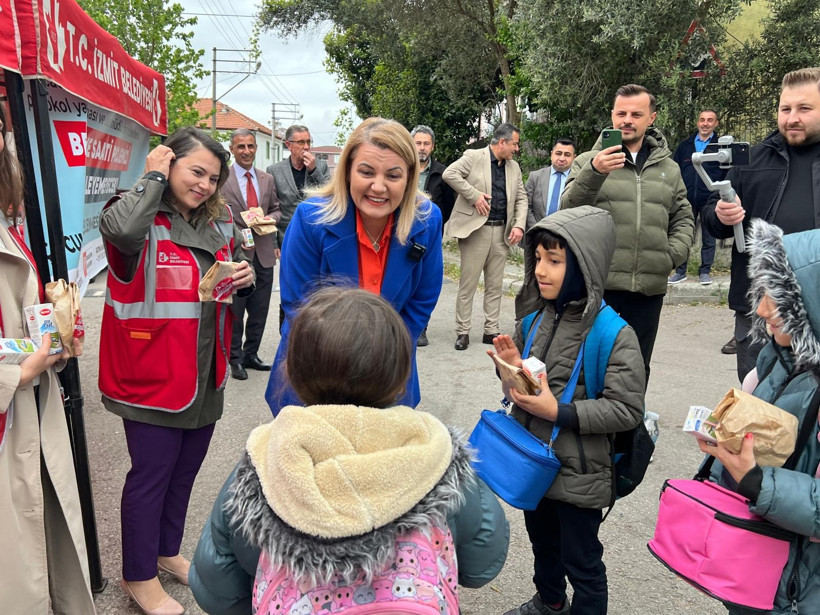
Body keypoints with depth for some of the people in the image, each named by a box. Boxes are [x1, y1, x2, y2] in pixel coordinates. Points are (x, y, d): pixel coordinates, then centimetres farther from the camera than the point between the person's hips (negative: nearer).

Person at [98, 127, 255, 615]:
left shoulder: (220, 223, 6)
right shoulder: (142, 220, -14)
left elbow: (238, 267, 21)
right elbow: (119, 230, -39)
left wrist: (246, 276, -4)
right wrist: (153, 177, -23)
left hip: (206, 374, 7)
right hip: (153, 375, -7)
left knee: (186, 469, 20)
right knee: (152, 473, 6)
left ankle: (167, 551, 43)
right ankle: (138, 576, 28)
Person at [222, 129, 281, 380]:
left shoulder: (267, 179, 10)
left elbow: (276, 209, 17)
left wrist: (270, 218, -5)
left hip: (263, 254, 5)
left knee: (259, 310, 13)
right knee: (234, 311, 4)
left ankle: (251, 354, 28)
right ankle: (235, 359, 18)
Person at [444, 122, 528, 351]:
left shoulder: (513, 167, 15)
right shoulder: (474, 157, -2)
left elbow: (521, 198, 14)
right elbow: (449, 173, -14)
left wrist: (519, 225, -2)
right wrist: (474, 195, -17)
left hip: (502, 231, 6)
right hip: (476, 229, -5)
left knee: (495, 285, 9)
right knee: (468, 283, -1)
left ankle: (491, 330, 17)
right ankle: (462, 332, 7)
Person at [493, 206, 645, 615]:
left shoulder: (614, 335, -22)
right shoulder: (537, 316, -3)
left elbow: (627, 410, -22)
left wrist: (558, 412, -27)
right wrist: (513, 367, -13)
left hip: (579, 472, -7)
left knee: (581, 563, 14)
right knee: (542, 542, 29)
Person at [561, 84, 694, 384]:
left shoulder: (669, 168, 14)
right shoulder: (589, 161, 2)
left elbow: (683, 218, 18)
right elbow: (569, 209, -12)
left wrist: (673, 254, -1)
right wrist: (593, 172, -28)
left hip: (649, 289, 4)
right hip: (597, 285, -3)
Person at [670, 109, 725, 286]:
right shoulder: (684, 146, 10)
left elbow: (727, 174, 3)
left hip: (710, 200, -2)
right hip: (686, 200, 2)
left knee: (708, 238, 7)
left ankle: (705, 271, 16)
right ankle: (680, 271, 15)